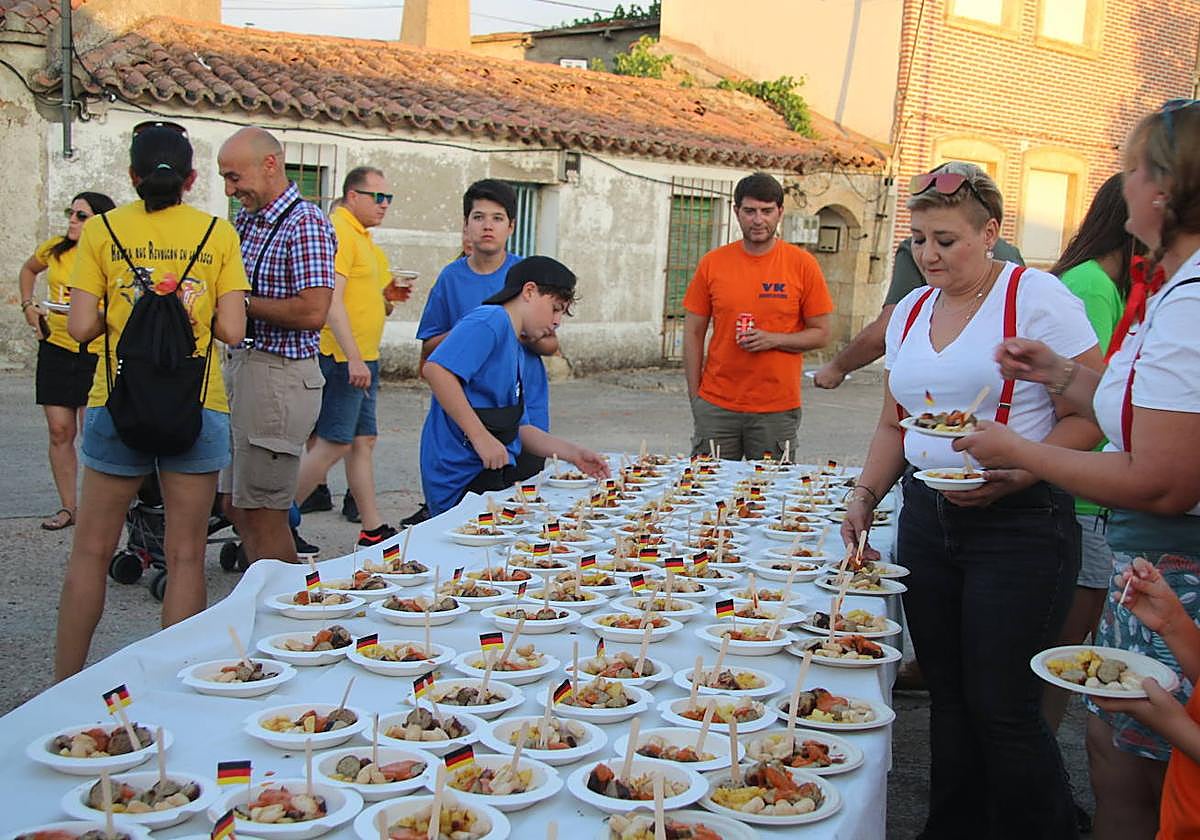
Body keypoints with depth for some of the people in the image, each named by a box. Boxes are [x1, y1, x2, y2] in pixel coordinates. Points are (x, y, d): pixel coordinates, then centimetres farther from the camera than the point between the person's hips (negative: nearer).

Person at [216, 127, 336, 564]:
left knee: (262, 514, -4)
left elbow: (312, 312, -22)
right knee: (236, 506, 15)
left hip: (279, 375, -9)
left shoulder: (305, 224, -13)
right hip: (240, 364, 9)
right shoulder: (245, 219, 14)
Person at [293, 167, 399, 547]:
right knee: (333, 443, -9)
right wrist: (353, 358, -24)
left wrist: (390, 295, 11)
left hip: (362, 358, 10)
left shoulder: (364, 239, 19)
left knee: (364, 441, 11)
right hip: (343, 358, -10)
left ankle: (373, 529, 16)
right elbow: (332, 300, -20)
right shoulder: (338, 231, -12)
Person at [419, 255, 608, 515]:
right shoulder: (491, 321, -9)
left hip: (497, 475, 10)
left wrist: (573, 453, 12)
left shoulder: (518, 351, 22)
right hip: (465, 480, -10)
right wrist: (481, 437, -23)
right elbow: (435, 369, -24)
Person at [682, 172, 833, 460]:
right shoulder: (712, 263, 4)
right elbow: (693, 333, 7)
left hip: (777, 410, -1)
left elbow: (821, 334, 3)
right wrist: (695, 397, 2)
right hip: (716, 406, 1)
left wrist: (773, 340, -14)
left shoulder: (803, 265, 0)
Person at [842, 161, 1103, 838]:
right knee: (949, 698, 12)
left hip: (1020, 524, -6)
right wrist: (867, 495, 6)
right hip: (926, 521, 6)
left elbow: (1088, 415, -12)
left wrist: (1015, 475, -24)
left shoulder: (1034, 295, -8)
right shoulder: (911, 311, 12)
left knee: (1003, 709, -5)